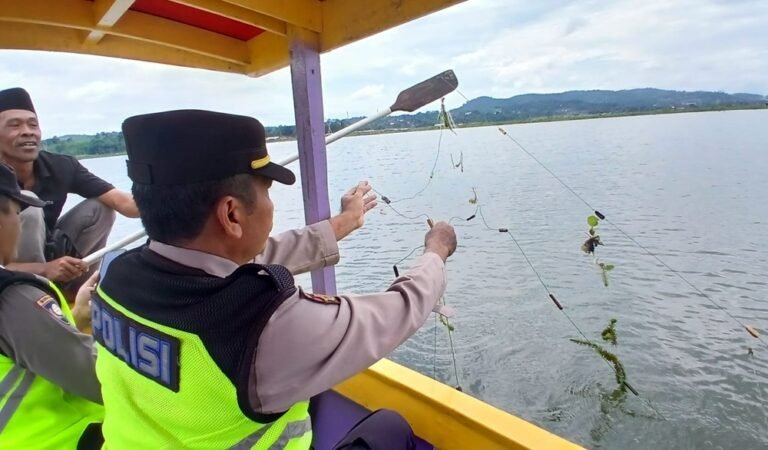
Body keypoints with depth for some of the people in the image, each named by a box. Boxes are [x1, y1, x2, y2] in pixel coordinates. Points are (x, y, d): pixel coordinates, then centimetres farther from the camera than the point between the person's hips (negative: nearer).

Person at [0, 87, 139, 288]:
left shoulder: (61, 166, -14)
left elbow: (122, 201, -22)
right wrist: (42, 269, -40)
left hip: (45, 252, 5)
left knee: (100, 207, -11)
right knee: (28, 208, -29)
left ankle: (81, 288, 1)